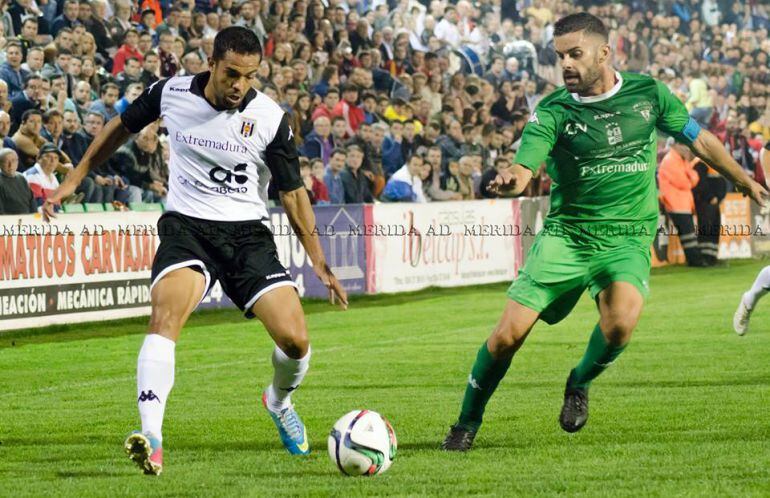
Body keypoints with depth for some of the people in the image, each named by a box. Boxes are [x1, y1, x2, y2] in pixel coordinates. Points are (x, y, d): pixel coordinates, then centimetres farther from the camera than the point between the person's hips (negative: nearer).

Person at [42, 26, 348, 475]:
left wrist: (319, 262, -2)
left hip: (247, 232, 1)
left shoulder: (271, 119, -9)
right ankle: (151, 438, -39)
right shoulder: (172, 93, -6)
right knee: (166, 314, -31)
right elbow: (123, 127, 14)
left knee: (295, 340, -10)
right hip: (187, 226, -1)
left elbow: (293, 192, 1)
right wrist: (75, 178, 14)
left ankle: (279, 402, 27)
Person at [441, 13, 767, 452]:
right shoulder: (554, 111, -6)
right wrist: (511, 179, -44)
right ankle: (467, 423, 14)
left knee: (621, 321, -29)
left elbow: (700, 140, 14)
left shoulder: (648, 94, 0)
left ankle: (581, 383, 3)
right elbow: (524, 167, -20)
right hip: (565, 234, 0)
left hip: (627, 238, 0)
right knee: (508, 334, -9)